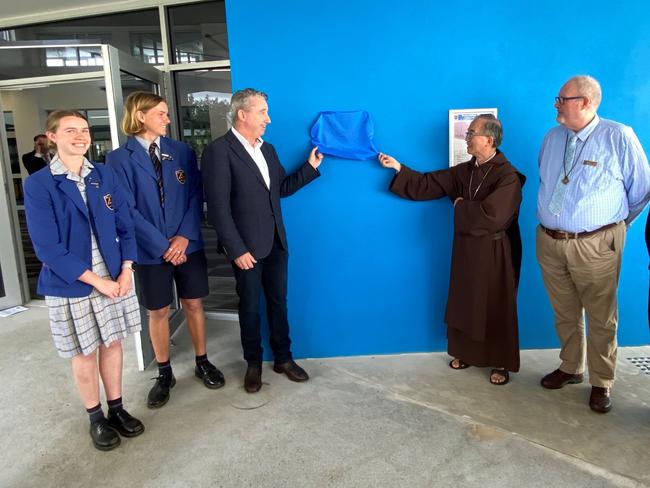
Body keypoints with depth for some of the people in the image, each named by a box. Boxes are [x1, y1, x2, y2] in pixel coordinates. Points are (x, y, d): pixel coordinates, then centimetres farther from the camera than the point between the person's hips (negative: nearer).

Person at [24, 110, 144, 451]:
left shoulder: (104, 177, 2)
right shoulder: (38, 185, -10)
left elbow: (125, 227, 5)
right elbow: (47, 247, -15)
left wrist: (126, 272, -7)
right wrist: (95, 281, -16)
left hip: (115, 279, 4)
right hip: (71, 286, -3)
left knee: (112, 344, 15)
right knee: (84, 353, 11)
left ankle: (117, 409, 33)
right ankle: (96, 417, 31)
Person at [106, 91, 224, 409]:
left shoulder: (182, 151, 5)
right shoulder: (118, 159, -4)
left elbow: (195, 196, 1)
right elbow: (126, 210, -8)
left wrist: (185, 236, -12)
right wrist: (162, 245, -13)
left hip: (188, 244, 2)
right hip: (151, 251, -2)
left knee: (194, 304, 11)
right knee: (158, 312, 9)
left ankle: (202, 363, 29)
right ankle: (164, 374, 26)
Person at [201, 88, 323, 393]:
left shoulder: (267, 149, 11)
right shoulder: (219, 150, -12)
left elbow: (282, 188, 15)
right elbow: (218, 208, -16)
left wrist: (310, 167, 6)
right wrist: (237, 250, -17)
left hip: (276, 243, 6)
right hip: (247, 247, -6)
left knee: (278, 302, 15)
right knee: (250, 307, 10)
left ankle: (283, 358, 31)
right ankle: (253, 363, 30)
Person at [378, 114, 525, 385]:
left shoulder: (508, 176, -18)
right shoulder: (463, 171, 4)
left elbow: (491, 215, -30)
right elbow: (427, 184, 8)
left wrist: (460, 206, -14)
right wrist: (398, 167, 5)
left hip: (494, 253, -6)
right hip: (466, 248, 6)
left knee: (496, 309, 7)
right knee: (464, 302, 16)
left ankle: (501, 363, 25)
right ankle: (466, 352, 35)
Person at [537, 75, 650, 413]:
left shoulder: (619, 138, -8)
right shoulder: (552, 138, 7)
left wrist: (613, 226, 10)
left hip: (595, 245, -4)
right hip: (550, 242, 5)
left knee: (601, 318, 7)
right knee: (565, 315, 17)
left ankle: (601, 383, 25)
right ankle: (570, 368, 36)